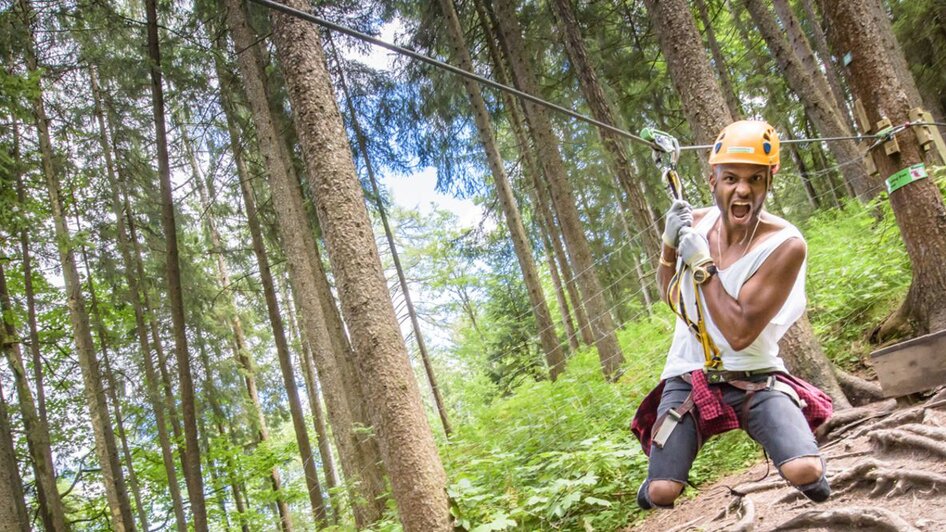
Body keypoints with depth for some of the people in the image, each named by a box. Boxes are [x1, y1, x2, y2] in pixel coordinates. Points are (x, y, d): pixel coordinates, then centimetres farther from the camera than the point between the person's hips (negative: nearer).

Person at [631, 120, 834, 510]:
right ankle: (652, 489, 28)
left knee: (806, 472, -24)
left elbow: (740, 333, -25)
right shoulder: (695, 223, -5)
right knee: (661, 494, -11)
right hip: (689, 377, 3)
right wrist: (669, 243, -7)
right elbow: (668, 294, 11)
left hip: (756, 379, -2)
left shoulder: (785, 244, -20)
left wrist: (702, 263, -24)